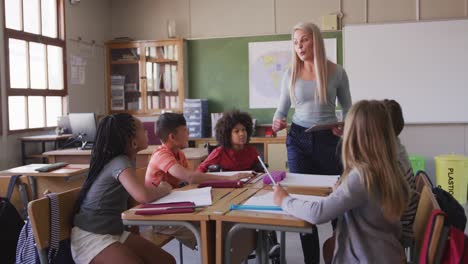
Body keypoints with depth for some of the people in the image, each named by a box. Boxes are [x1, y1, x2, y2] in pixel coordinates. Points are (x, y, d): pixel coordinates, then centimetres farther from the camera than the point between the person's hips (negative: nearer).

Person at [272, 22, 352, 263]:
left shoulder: (336, 72, -2)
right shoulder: (290, 75, 3)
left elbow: (347, 108, 6)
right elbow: (282, 108, 10)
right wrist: (277, 121, -12)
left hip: (328, 139, -1)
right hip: (298, 139, 1)